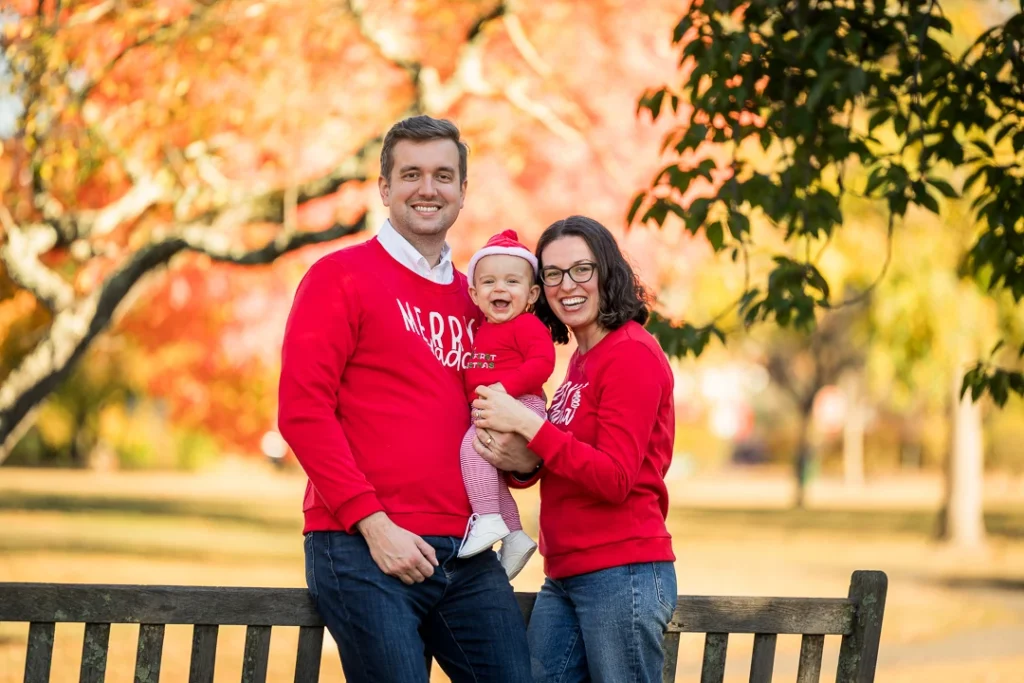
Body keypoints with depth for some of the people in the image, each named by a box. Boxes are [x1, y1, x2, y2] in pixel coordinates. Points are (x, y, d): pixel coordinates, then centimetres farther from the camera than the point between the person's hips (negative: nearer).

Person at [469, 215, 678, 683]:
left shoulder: (632, 353, -9)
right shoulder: (582, 360, 15)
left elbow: (615, 479, -16)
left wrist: (526, 424, -17)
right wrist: (522, 464, -5)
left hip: (622, 572, -8)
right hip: (564, 577, 8)